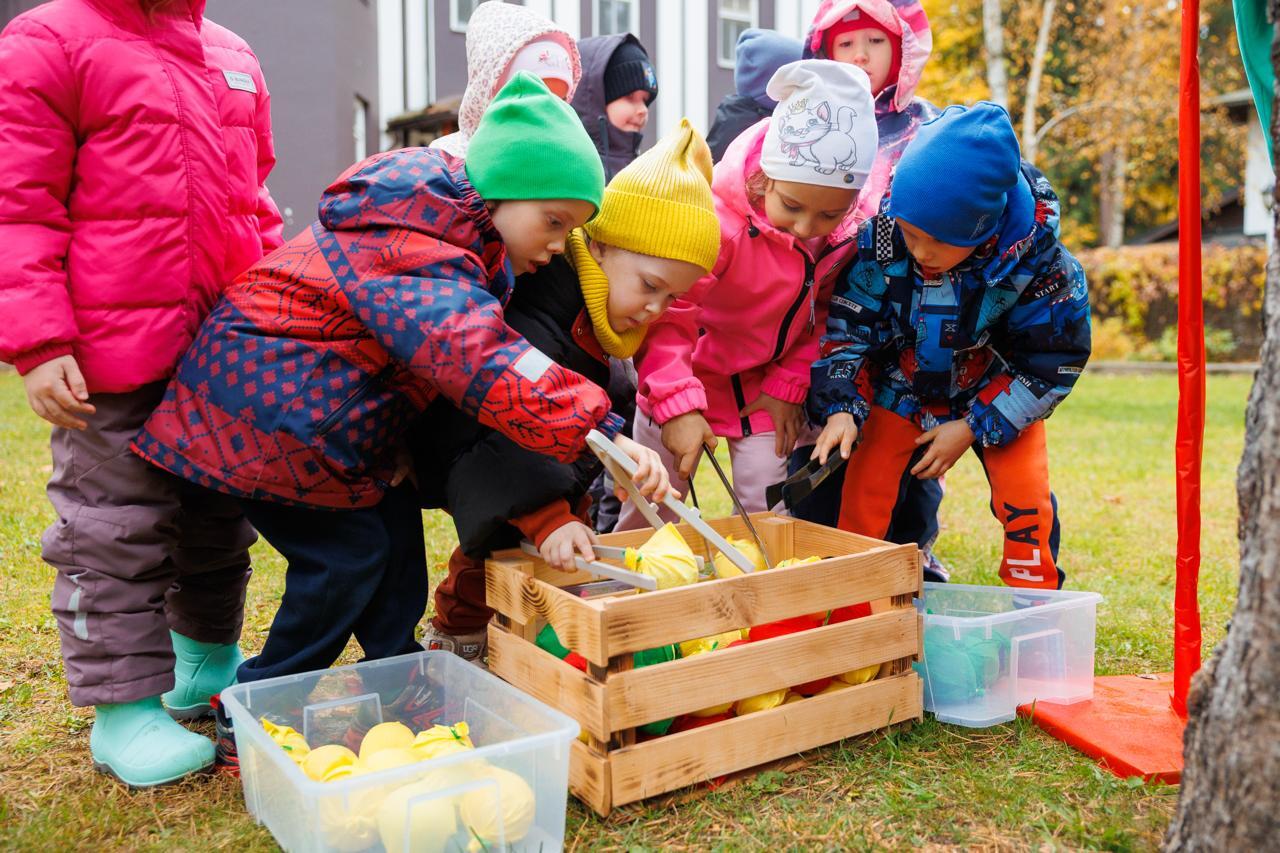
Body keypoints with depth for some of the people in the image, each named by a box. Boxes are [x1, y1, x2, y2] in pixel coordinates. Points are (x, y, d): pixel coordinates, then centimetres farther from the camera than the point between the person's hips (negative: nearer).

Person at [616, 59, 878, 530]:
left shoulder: (846, 231, -14)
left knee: (768, 508, 0)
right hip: (691, 374, -3)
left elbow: (826, 315, -1)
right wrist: (677, 403, -42)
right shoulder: (717, 220, -31)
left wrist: (789, 384, -9)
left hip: (767, 384, 4)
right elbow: (663, 313, -34)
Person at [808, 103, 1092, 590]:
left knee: (1026, 499, -9)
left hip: (995, 391, 0)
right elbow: (847, 328, -15)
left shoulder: (1035, 258, -27)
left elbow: (1052, 360, -14)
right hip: (901, 386, 1)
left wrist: (973, 427, -17)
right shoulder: (879, 237, -27)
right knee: (862, 498, -5)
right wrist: (842, 408, -30)